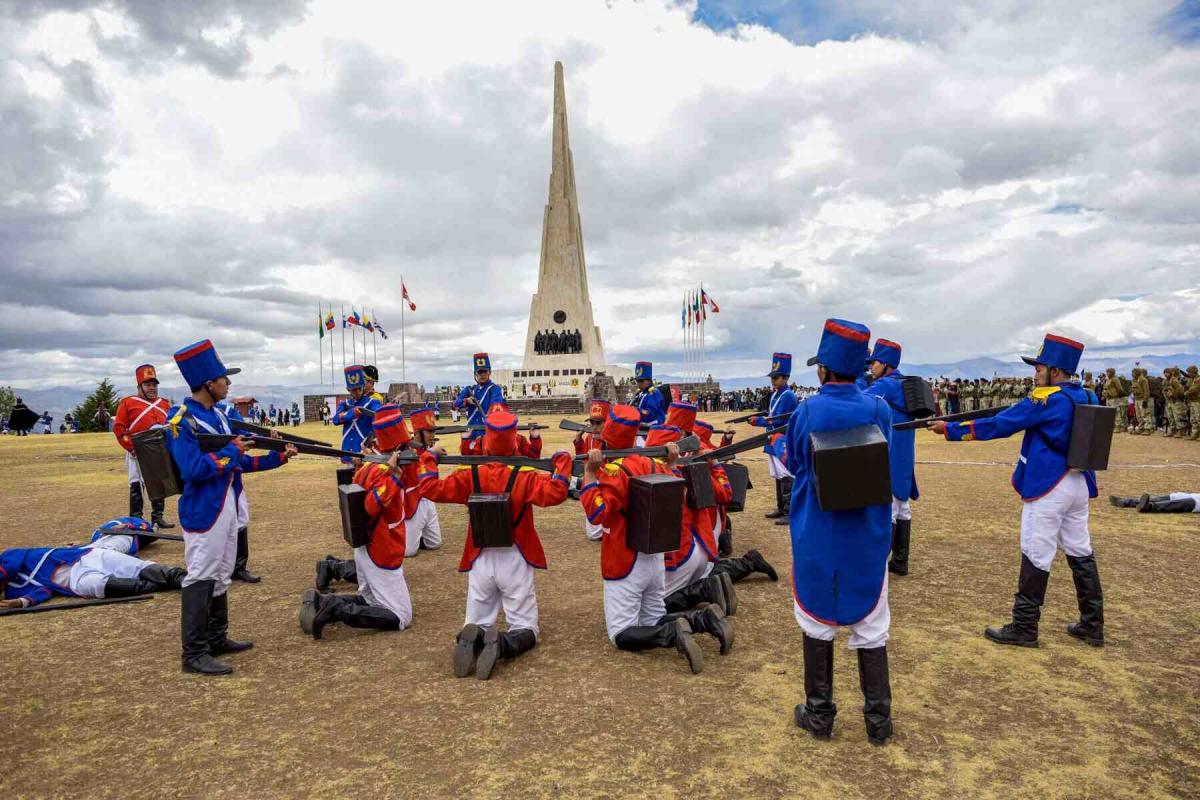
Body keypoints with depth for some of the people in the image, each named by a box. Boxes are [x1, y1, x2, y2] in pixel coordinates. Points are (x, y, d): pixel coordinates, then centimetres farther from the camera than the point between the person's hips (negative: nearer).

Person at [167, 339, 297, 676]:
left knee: (220, 576, 16)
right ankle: (194, 653, 4)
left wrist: (278, 457, 9)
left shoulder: (218, 416, 11)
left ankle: (217, 639, 27)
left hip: (228, 508, 9)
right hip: (203, 512, -9)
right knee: (200, 579, -4)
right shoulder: (181, 420, -16)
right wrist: (232, 451, -16)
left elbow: (239, 463, 15)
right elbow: (194, 470, -25)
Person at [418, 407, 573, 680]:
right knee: (525, 628, 9)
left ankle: (471, 640, -20)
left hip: (480, 561, 2)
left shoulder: (470, 476, -5)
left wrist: (428, 460, 12)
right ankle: (501, 645, -25)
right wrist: (563, 463, -11)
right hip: (514, 560, -2)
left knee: (476, 625, 17)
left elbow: (431, 489, -4)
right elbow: (555, 493, -26)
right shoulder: (525, 476, -12)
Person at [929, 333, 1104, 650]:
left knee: (1036, 556, -1)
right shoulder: (1087, 398, 8)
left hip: (1048, 487, -8)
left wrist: (950, 429, -11)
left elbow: (998, 425, -16)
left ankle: (1024, 628, 6)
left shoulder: (1046, 399, -15)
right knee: (1081, 553, 15)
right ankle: (1092, 625, 24)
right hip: (1079, 485, 8)